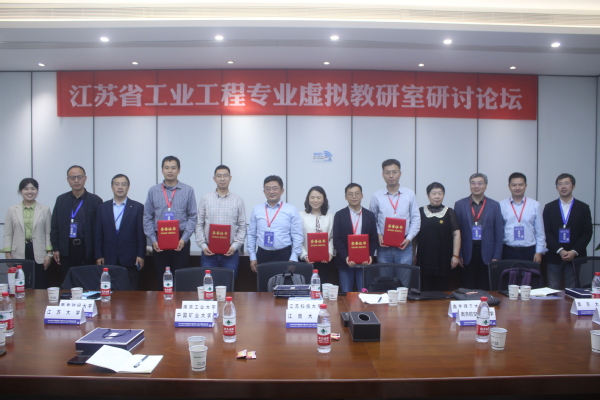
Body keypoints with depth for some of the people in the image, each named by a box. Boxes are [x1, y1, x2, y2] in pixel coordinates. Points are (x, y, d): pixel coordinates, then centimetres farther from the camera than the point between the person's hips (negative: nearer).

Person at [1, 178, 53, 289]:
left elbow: (48, 233, 5)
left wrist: (49, 254, -2)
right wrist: (8, 255, 0)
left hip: (39, 255, 0)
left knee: (40, 287, 1)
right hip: (19, 255, 1)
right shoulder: (12, 210, 8)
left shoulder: (45, 210, 6)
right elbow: (8, 234, 7)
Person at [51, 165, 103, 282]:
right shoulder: (61, 200, 9)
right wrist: (55, 248, 5)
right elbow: (55, 226, 11)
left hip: (88, 250, -2)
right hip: (67, 250, 2)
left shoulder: (95, 200, 0)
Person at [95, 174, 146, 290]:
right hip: (109, 259, 2)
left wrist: (141, 255, -5)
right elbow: (98, 234, 8)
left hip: (130, 259, -2)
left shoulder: (137, 207, 2)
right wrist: (99, 256, 3)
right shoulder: (102, 207, 9)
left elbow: (141, 233, 0)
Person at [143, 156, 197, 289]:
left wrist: (184, 239, -9)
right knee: (161, 279, 7)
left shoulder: (188, 190, 1)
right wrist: (153, 239, -3)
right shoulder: (153, 191, 6)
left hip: (180, 241, -1)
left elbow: (192, 217, 0)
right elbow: (147, 218, 7)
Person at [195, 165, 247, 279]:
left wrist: (235, 246, -7)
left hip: (230, 252, 0)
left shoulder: (238, 200, 4)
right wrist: (203, 245, -4)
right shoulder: (205, 199, 5)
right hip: (209, 252, 0)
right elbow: (199, 225, 5)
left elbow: (242, 226, 3)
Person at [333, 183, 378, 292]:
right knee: (346, 294, 5)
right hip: (345, 262, -1)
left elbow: (374, 239, 6)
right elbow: (336, 239, -3)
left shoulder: (370, 216, 7)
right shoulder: (339, 215, 2)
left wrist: (370, 255, -9)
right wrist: (345, 257, -15)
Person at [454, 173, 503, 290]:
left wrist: (496, 257, 0)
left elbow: (499, 233, 5)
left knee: (486, 289, 5)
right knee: (467, 289, 3)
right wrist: (458, 255, -1)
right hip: (467, 254, 0)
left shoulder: (494, 205, 6)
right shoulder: (460, 205, 4)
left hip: (487, 254, 1)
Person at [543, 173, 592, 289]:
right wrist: (560, 250, -12)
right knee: (553, 291, 2)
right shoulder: (549, 208, 7)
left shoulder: (583, 208, 7)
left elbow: (587, 233, 2)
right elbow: (546, 232, 0)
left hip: (576, 257, 0)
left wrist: (574, 252, -10)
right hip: (554, 257, 0)